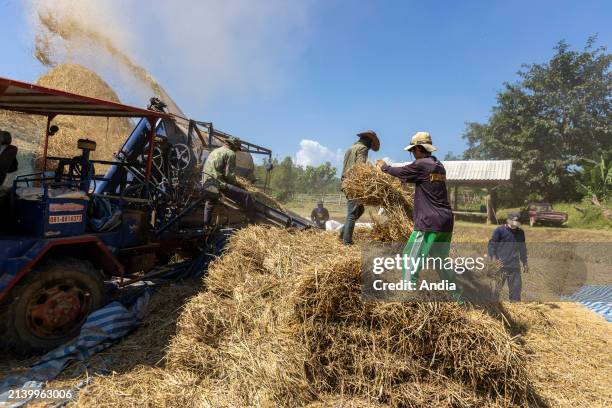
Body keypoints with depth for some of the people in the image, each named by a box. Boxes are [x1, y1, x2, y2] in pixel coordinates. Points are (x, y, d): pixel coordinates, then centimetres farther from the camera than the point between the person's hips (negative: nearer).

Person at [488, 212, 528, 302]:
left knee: (516, 286, 5)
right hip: (500, 264, -5)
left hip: (515, 265, 5)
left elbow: (522, 248, 24)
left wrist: (525, 263, 24)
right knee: (497, 287, 0)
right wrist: (494, 258, -16)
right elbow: (491, 244, -6)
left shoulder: (520, 232, 14)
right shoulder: (500, 230, -5)